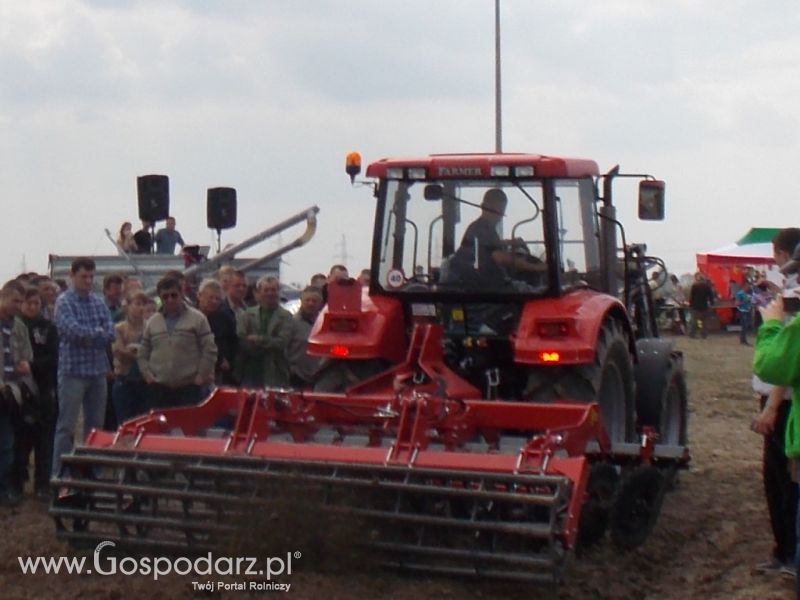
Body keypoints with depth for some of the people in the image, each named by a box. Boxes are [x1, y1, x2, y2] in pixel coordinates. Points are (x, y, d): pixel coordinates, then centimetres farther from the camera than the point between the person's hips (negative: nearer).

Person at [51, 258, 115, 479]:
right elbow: (72, 329, -19)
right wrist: (97, 333, -6)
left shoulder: (99, 303, 11)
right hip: (73, 371, -5)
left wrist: (85, 336, -12)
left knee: (96, 426, 10)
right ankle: (59, 475, -2)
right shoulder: (64, 301, -3)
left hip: (98, 371, 5)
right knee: (66, 427, -4)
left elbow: (110, 334, 0)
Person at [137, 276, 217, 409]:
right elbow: (143, 354, 18)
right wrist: (148, 375, 4)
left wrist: (201, 376, -6)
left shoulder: (197, 319, 1)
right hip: (158, 387, 3)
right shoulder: (152, 322, 12)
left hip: (189, 387, -3)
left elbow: (210, 350, 0)